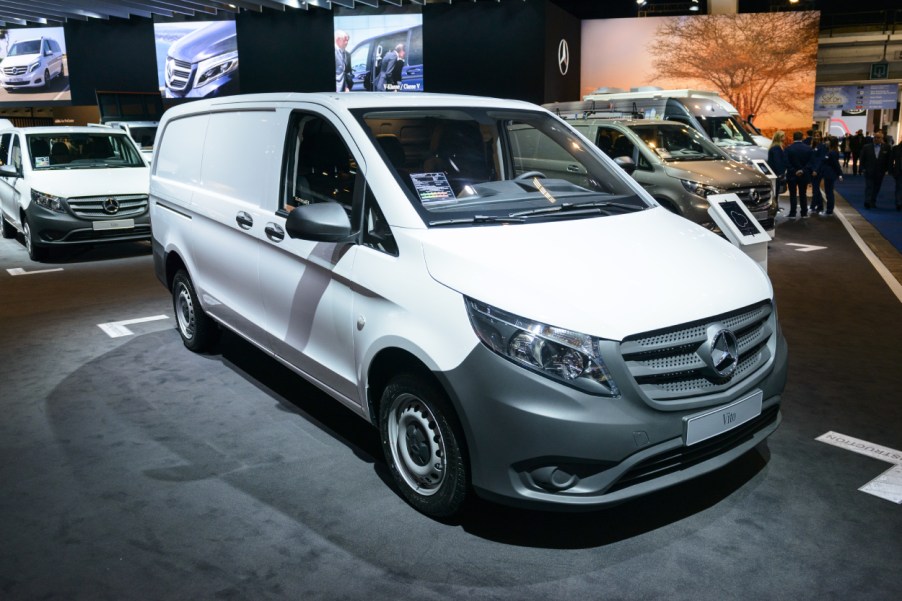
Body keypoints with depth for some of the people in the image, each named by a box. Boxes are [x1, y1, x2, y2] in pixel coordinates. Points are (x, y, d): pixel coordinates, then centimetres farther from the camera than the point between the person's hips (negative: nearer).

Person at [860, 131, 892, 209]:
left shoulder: (886, 147, 1)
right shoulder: (866, 147, 0)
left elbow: (889, 159, 4)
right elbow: (862, 159, 2)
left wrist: (886, 169, -2)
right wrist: (863, 169, -5)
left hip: (880, 173, 2)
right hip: (869, 172, -2)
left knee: (876, 188, 10)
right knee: (869, 187, -8)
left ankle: (873, 202, 20)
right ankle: (867, 203, -13)